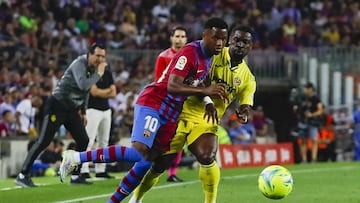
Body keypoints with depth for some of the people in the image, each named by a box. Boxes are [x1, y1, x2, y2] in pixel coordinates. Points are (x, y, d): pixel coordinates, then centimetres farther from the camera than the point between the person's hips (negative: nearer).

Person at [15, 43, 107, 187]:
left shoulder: (94, 68, 8)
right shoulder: (80, 64, -19)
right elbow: (83, 85, -35)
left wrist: (83, 112, 17)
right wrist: (98, 74, -26)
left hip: (72, 109, 8)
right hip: (57, 106, -8)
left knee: (83, 141, 2)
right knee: (43, 141, -10)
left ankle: (75, 176, 12)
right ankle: (22, 176, -7)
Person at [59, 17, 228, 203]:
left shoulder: (209, 58, 12)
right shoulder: (190, 52, -18)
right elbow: (172, 86, -26)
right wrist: (205, 91, -31)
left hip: (170, 114, 10)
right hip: (153, 103, -9)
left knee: (149, 160, 5)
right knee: (140, 152, -24)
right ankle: (76, 157, -18)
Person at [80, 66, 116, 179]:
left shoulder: (107, 73, 12)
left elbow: (113, 93, 7)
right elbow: (94, 92, -16)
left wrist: (101, 93, -9)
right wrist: (108, 90, -1)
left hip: (106, 109, 7)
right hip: (93, 109, -7)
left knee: (103, 141, 9)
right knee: (89, 140, -12)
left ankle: (100, 170, 15)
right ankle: (84, 170, -15)